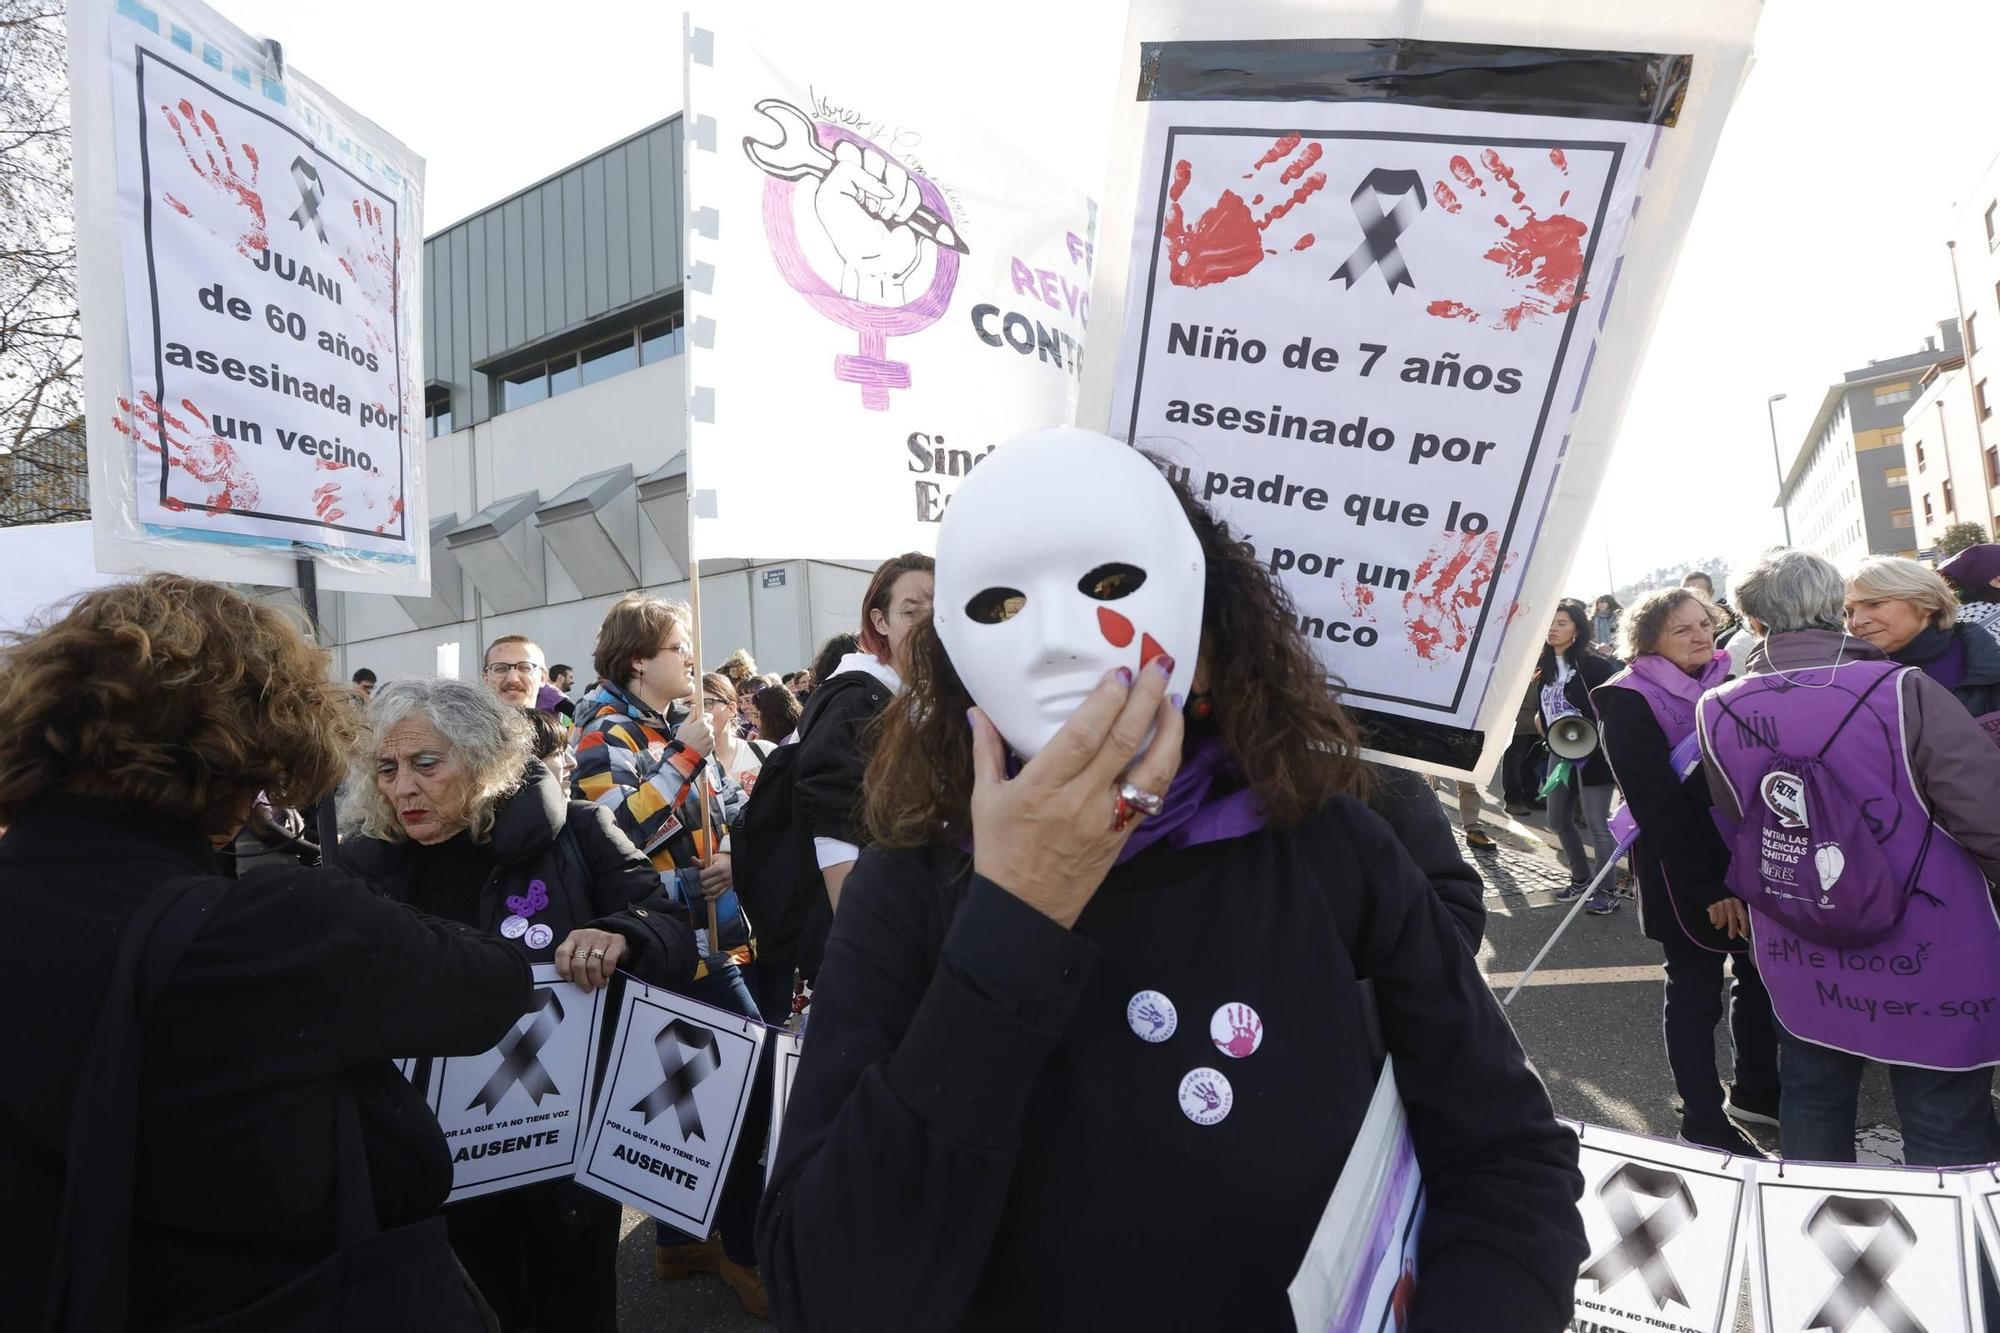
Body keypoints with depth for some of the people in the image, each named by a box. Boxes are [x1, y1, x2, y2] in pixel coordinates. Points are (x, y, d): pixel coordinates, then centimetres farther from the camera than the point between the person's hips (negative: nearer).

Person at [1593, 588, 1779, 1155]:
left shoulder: (1726, 683, 8)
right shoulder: (1627, 703, -13)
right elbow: (1657, 802, -19)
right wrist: (1705, 885, -22)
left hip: (1746, 857, 7)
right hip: (1684, 869, -7)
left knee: (1758, 975, 17)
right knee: (1695, 992, 3)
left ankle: (1756, 1090, 36)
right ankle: (1703, 1121, 16)